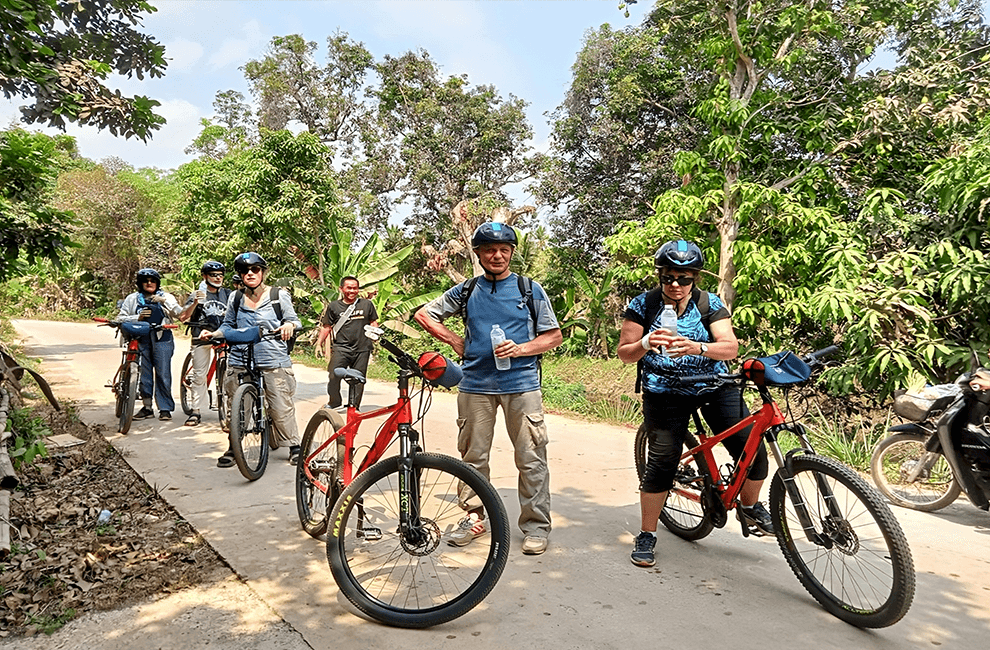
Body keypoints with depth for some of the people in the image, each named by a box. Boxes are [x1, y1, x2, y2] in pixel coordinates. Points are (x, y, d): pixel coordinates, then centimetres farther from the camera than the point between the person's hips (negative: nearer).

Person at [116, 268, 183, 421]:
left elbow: (179, 313, -3)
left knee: (163, 374, -3)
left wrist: (164, 301, -14)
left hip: (161, 340, -2)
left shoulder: (166, 297, 11)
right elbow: (121, 318, 10)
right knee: (144, 375, 6)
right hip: (140, 340, 2)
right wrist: (137, 317, -7)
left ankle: (165, 409, 4)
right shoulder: (132, 299, 14)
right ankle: (147, 407, 17)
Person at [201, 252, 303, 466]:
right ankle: (234, 447, 25)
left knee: (281, 407, -3)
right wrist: (213, 334, 2)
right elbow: (228, 326, 20)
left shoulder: (279, 295, 4)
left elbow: (294, 320, 4)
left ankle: (294, 445, 12)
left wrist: (289, 325, -18)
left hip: (274, 362, -3)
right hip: (239, 361, 3)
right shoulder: (235, 298, 11)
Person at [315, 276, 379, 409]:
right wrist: (319, 344, 9)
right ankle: (334, 402, 12)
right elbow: (326, 327, 13)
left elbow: (373, 322, 19)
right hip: (340, 348, -1)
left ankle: (354, 407, 20)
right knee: (334, 378, -11)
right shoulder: (334, 306, 8)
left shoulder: (367, 304, 10)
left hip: (362, 349, 1)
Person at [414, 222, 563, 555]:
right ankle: (473, 518, 25)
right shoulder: (466, 291, 9)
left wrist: (520, 349, -10)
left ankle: (536, 525, 11)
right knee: (473, 456, 9)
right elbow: (424, 315, 17)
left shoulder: (530, 289, 5)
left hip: (521, 382, -2)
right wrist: (455, 341, 6)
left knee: (531, 458, -1)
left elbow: (554, 336, 6)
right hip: (475, 384, 2)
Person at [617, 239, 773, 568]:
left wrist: (697, 347, -32)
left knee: (752, 451, -5)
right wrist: (645, 344, -26)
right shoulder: (644, 304, -3)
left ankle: (750, 507, 26)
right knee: (662, 462, -9)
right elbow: (624, 353, -4)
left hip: (715, 387, 2)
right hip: (665, 392, -2)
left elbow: (730, 347, -11)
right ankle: (646, 535, 9)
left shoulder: (709, 303, -1)